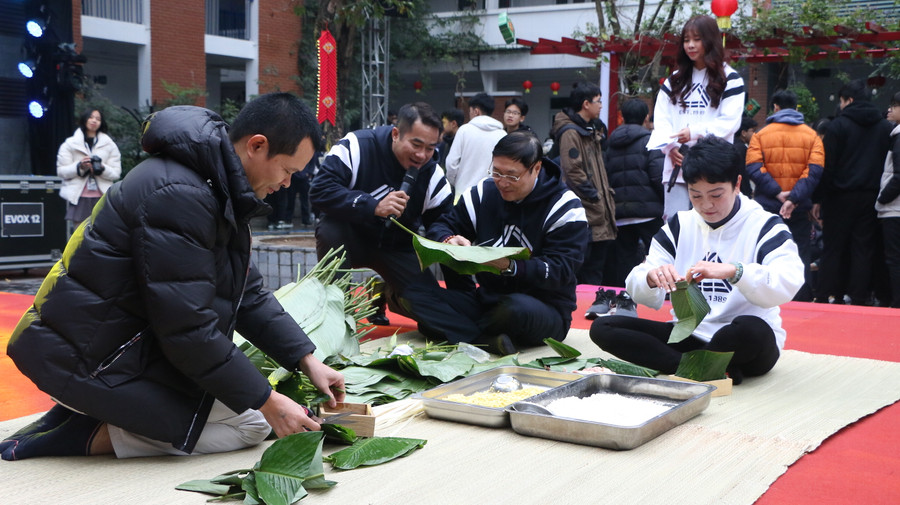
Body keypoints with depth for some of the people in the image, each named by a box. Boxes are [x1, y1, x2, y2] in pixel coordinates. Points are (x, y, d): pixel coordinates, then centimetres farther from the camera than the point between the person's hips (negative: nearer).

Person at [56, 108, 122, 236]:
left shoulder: (110, 145, 14)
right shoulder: (70, 144, 11)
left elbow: (116, 173, 6)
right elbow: (61, 171, 4)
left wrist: (101, 169, -14)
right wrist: (79, 167, -13)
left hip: (102, 198, 1)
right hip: (78, 198, -1)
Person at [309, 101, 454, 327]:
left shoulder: (433, 174, -7)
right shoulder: (358, 146, -22)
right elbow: (319, 190, -32)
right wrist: (373, 206, -42)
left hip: (397, 247, 4)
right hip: (352, 239, -3)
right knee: (329, 228, -38)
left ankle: (385, 295, 23)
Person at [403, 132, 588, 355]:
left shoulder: (565, 208, -8)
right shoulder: (484, 193, 6)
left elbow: (560, 271, -17)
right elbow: (440, 227, 9)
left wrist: (511, 266, -33)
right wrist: (449, 240, -17)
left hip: (545, 309, -5)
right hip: (486, 299, 5)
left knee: (518, 309, -42)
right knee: (417, 295, -17)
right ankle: (488, 340, -33)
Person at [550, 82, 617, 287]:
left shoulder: (590, 131, 20)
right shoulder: (570, 132, -12)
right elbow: (573, 171, -19)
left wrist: (606, 196, 14)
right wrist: (595, 196, -15)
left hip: (600, 212, 10)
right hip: (585, 215, -10)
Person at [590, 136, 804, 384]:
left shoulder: (764, 226, -3)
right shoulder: (678, 226, 8)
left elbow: (788, 283, -22)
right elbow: (646, 297, 0)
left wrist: (733, 271, -39)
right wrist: (651, 279, -25)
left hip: (744, 345, -4)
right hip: (689, 335, 5)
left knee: (752, 329, -40)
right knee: (602, 328, -14)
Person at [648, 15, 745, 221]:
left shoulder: (729, 79, 4)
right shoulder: (675, 79, 19)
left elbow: (730, 121, -6)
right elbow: (661, 117, 10)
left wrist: (695, 132, -16)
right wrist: (669, 145, -8)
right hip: (677, 164, 4)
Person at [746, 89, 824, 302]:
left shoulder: (761, 134, 1)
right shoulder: (811, 135, 3)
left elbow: (754, 167, -12)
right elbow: (815, 170, -9)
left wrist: (777, 193, -14)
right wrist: (794, 198, -15)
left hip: (767, 205, 0)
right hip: (800, 209, 0)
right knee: (802, 258, 7)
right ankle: (803, 304, 7)